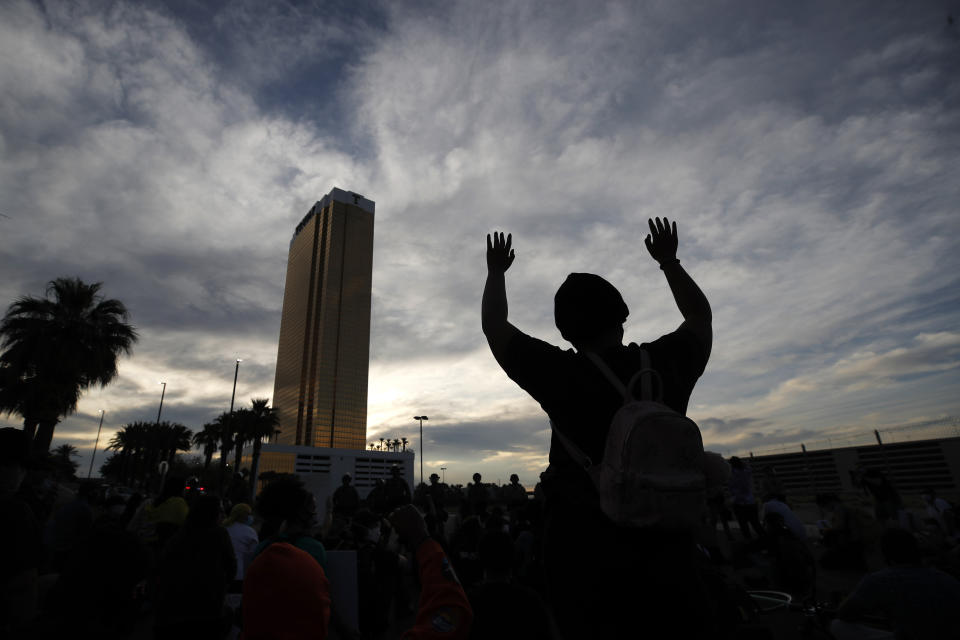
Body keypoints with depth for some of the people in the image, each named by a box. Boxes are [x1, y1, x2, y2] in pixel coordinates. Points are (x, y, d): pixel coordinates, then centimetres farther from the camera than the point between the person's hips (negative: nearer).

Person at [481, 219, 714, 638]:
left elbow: (494, 327, -2)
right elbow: (701, 317, 17)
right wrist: (669, 261, 25)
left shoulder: (562, 375, -14)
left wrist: (496, 271, 14)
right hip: (667, 541, 4)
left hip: (586, 546, -3)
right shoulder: (666, 363, -5)